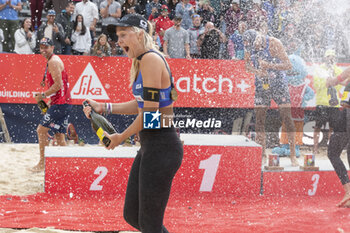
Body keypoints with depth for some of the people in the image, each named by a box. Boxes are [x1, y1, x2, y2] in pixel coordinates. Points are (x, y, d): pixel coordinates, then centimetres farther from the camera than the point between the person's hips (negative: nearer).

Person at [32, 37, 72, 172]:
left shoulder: (53, 62, -13)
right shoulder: (53, 61, 19)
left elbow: (58, 85, -20)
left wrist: (43, 95, -11)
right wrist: (47, 98, 18)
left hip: (60, 104, -10)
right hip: (64, 103, 10)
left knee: (41, 130, -6)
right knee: (59, 135, 11)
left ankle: (42, 163, -3)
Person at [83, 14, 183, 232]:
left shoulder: (151, 59, -16)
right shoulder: (141, 61, 15)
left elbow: (150, 112, -18)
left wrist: (121, 137, -6)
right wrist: (104, 107, 16)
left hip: (162, 147, -10)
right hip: (149, 146, 10)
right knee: (132, 215, 15)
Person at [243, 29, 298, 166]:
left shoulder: (274, 44, -18)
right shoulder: (248, 47, -6)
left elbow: (288, 65, -18)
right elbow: (247, 64, 10)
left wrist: (269, 65, -32)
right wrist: (255, 71, -13)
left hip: (279, 84, -4)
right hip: (261, 87, 4)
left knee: (287, 118, -8)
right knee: (259, 120, -2)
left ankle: (293, 155, -2)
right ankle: (262, 155, 7)